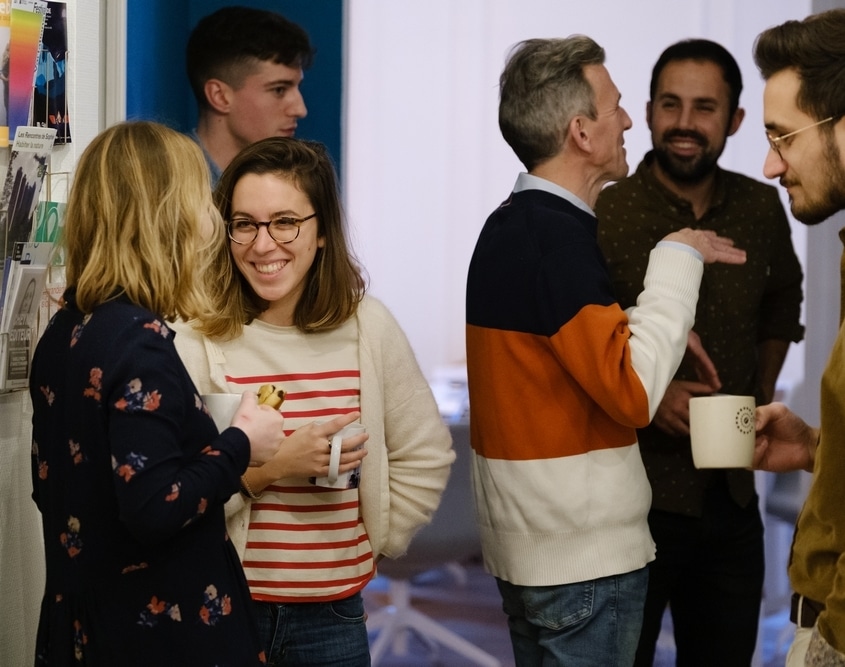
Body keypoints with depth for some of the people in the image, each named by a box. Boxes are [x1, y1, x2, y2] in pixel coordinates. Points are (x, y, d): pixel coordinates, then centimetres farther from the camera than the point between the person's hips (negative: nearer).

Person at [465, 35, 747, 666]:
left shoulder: (510, 225, 11)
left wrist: (656, 332, 4)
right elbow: (632, 391, -25)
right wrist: (679, 258, -17)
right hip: (585, 557, -10)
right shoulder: (557, 236, -20)